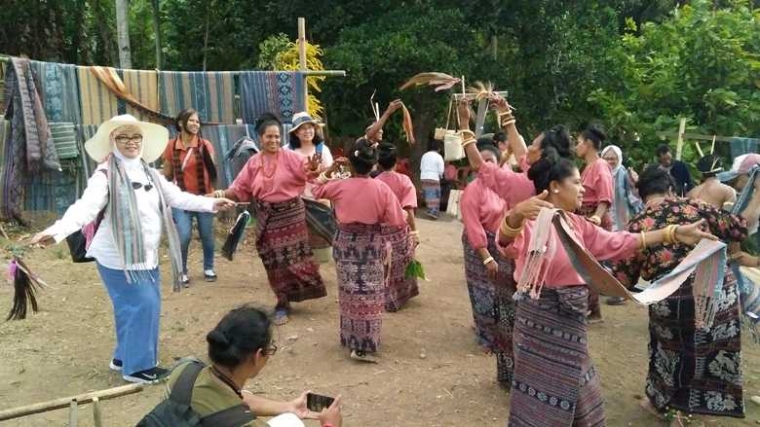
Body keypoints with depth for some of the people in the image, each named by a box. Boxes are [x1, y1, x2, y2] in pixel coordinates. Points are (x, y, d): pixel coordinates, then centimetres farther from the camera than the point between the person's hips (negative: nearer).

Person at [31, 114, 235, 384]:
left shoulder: (149, 173, 8)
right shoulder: (106, 175, -14)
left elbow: (177, 197, 13)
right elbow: (86, 206, -27)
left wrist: (211, 204, 9)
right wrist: (56, 231, -43)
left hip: (147, 254, 8)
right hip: (119, 257, -7)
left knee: (145, 305, 14)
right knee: (141, 305, -6)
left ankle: (125, 357, 33)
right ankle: (137, 365, 10)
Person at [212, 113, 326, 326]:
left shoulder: (290, 157, -8)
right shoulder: (253, 163, 2)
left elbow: (307, 169, -21)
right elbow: (240, 189, 1)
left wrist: (313, 167, -44)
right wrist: (224, 193, -17)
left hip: (291, 214, -3)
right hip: (267, 218, 3)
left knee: (295, 257, 2)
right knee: (275, 262, 9)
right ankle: (283, 304, 21)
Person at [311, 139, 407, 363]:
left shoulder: (339, 186, -9)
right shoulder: (381, 188, -14)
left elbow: (318, 189, 11)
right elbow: (397, 221, -13)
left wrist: (330, 169, 10)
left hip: (345, 243, 2)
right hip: (371, 245, -2)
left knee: (349, 292, 16)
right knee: (368, 294, 4)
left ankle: (350, 338, 27)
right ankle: (363, 346, 4)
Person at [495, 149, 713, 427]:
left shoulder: (577, 224, 10)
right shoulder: (532, 221, -18)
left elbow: (618, 243, 12)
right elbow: (507, 240, -38)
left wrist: (673, 233, 7)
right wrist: (516, 213, -61)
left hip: (570, 320, 9)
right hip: (541, 320, -9)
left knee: (576, 395, 23)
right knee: (541, 403, 3)